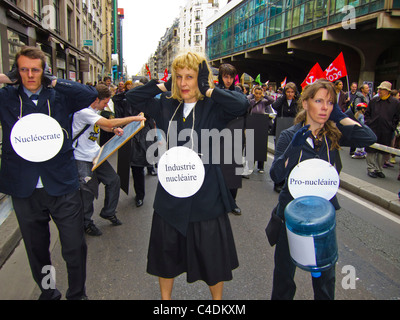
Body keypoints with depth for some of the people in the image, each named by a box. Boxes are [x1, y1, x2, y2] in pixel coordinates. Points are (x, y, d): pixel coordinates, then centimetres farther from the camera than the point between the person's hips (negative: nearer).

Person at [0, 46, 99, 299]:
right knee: (36, 250, 17)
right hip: (24, 190, 2)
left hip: (62, 186, -1)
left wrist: (54, 81, -10)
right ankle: (48, 293, 39)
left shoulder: (60, 97, 2)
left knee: (75, 249, 4)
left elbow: (91, 94, -11)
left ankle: (77, 294, 27)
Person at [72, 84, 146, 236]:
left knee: (113, 180, 6)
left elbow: (101, 125, 25)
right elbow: (109, 123, -31)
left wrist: (114, 129, 2)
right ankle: (86, 223, 16)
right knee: (88, 189, -6)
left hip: (95, 154, 9)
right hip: (82, 159, -9)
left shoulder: (94, 110, 8)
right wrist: (134, 118, -26)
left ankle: (108, 212, 25)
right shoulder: (84, 111, -23)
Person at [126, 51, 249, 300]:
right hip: (170, 197, 4)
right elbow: (133, 96, 8)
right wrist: (165, 85, -1)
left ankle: (217, 297, 40)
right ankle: (165, 296, 45)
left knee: (212, 257, 12)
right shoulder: (166, 106, 5)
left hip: (205, 197, -3)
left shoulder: (213, 109, -8)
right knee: (166, 254, 20)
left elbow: (241, 103, -26)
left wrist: (208, 89, -17)